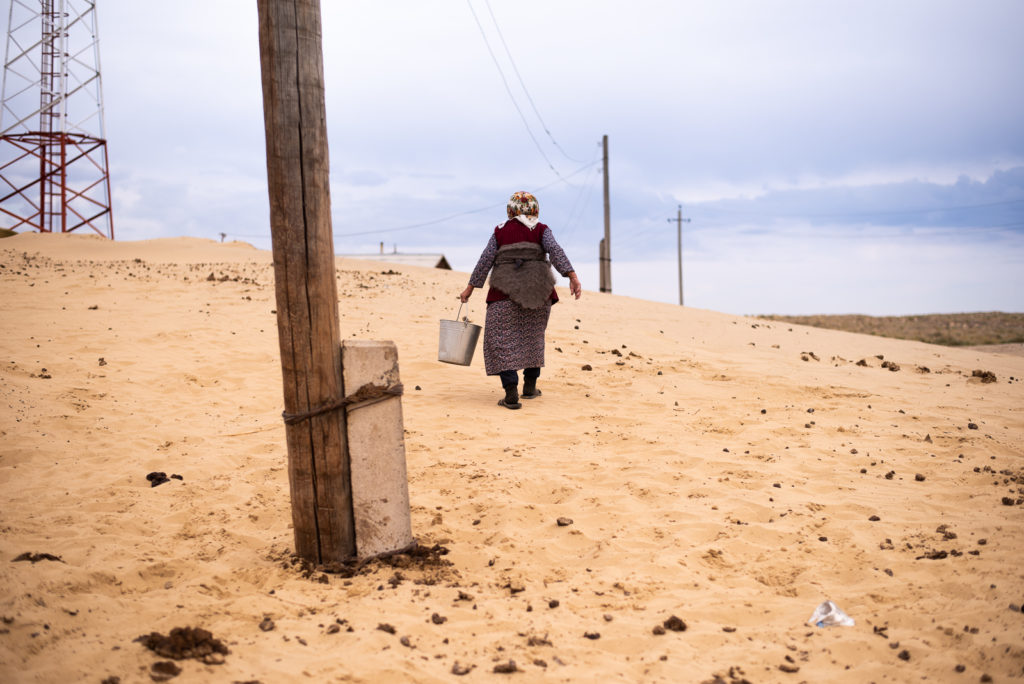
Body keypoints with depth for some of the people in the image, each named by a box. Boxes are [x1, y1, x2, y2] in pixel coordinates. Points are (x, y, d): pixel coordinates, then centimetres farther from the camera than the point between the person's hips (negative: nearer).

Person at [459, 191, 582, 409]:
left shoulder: (500, 232, 11)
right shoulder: (541, 230, 8)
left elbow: (486, 260, 3)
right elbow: (555, 251, -8)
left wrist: (470, 289, 6)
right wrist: (573, 277, -17)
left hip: (505, 292, -1)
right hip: (537, 289, 1)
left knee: (502, 342, -3)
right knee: (532, 337, 20)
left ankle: (511, 393, -17)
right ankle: (530, 386, 25)